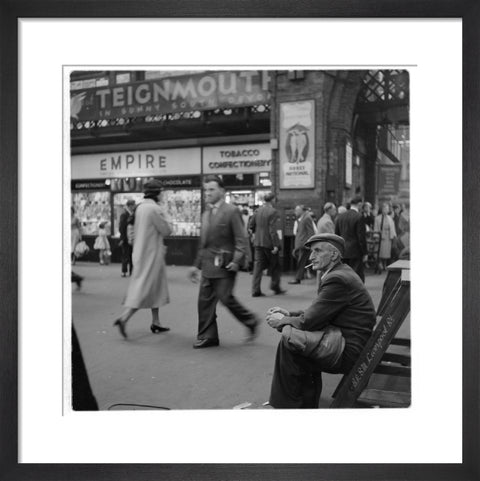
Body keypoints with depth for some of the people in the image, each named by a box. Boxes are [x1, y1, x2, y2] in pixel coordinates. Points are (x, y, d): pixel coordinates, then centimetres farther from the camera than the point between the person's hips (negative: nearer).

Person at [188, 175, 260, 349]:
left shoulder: (232, 211, -7)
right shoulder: (206, 214, 15)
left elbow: (240, 239, -11)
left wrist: (236, 260, -22)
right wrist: (197, 265, 16)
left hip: (224, 265, -7)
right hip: (208, 265, 7)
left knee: (226, 298, -6)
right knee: (205, 300, 5)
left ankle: (251, 321, 17)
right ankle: (207, 336, 16)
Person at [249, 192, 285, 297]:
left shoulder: (258, 211, 6)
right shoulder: (273, 212, -12)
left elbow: (251, 226, 12)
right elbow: (273, 230, -19)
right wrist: (276, 245, -20)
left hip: (258, 242, 6)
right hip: (269, 243, -5)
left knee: (258, 265, 5)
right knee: (275, 265, 11)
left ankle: (255, 290, 1)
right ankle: (275, 287, 18)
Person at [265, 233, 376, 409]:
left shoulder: (338, 279, -19)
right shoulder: (341, 273, 14)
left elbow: (310, 321, -19)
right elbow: (316, 313, 17)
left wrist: (283, 321, -3)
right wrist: (289, 314, 5)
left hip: (348, 350, -11)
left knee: (289, 337, -20)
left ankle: (287, 405, -3)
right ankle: (307, 404, 16)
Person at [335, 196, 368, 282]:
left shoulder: (340, 216, 7)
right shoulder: (358, 217, -12)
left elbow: (336, 235, 11)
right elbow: (361, 237, -13)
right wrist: (364, 253, -6)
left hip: (342, 252, 6)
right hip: (355, 252, -6)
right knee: (358, 276, -1)